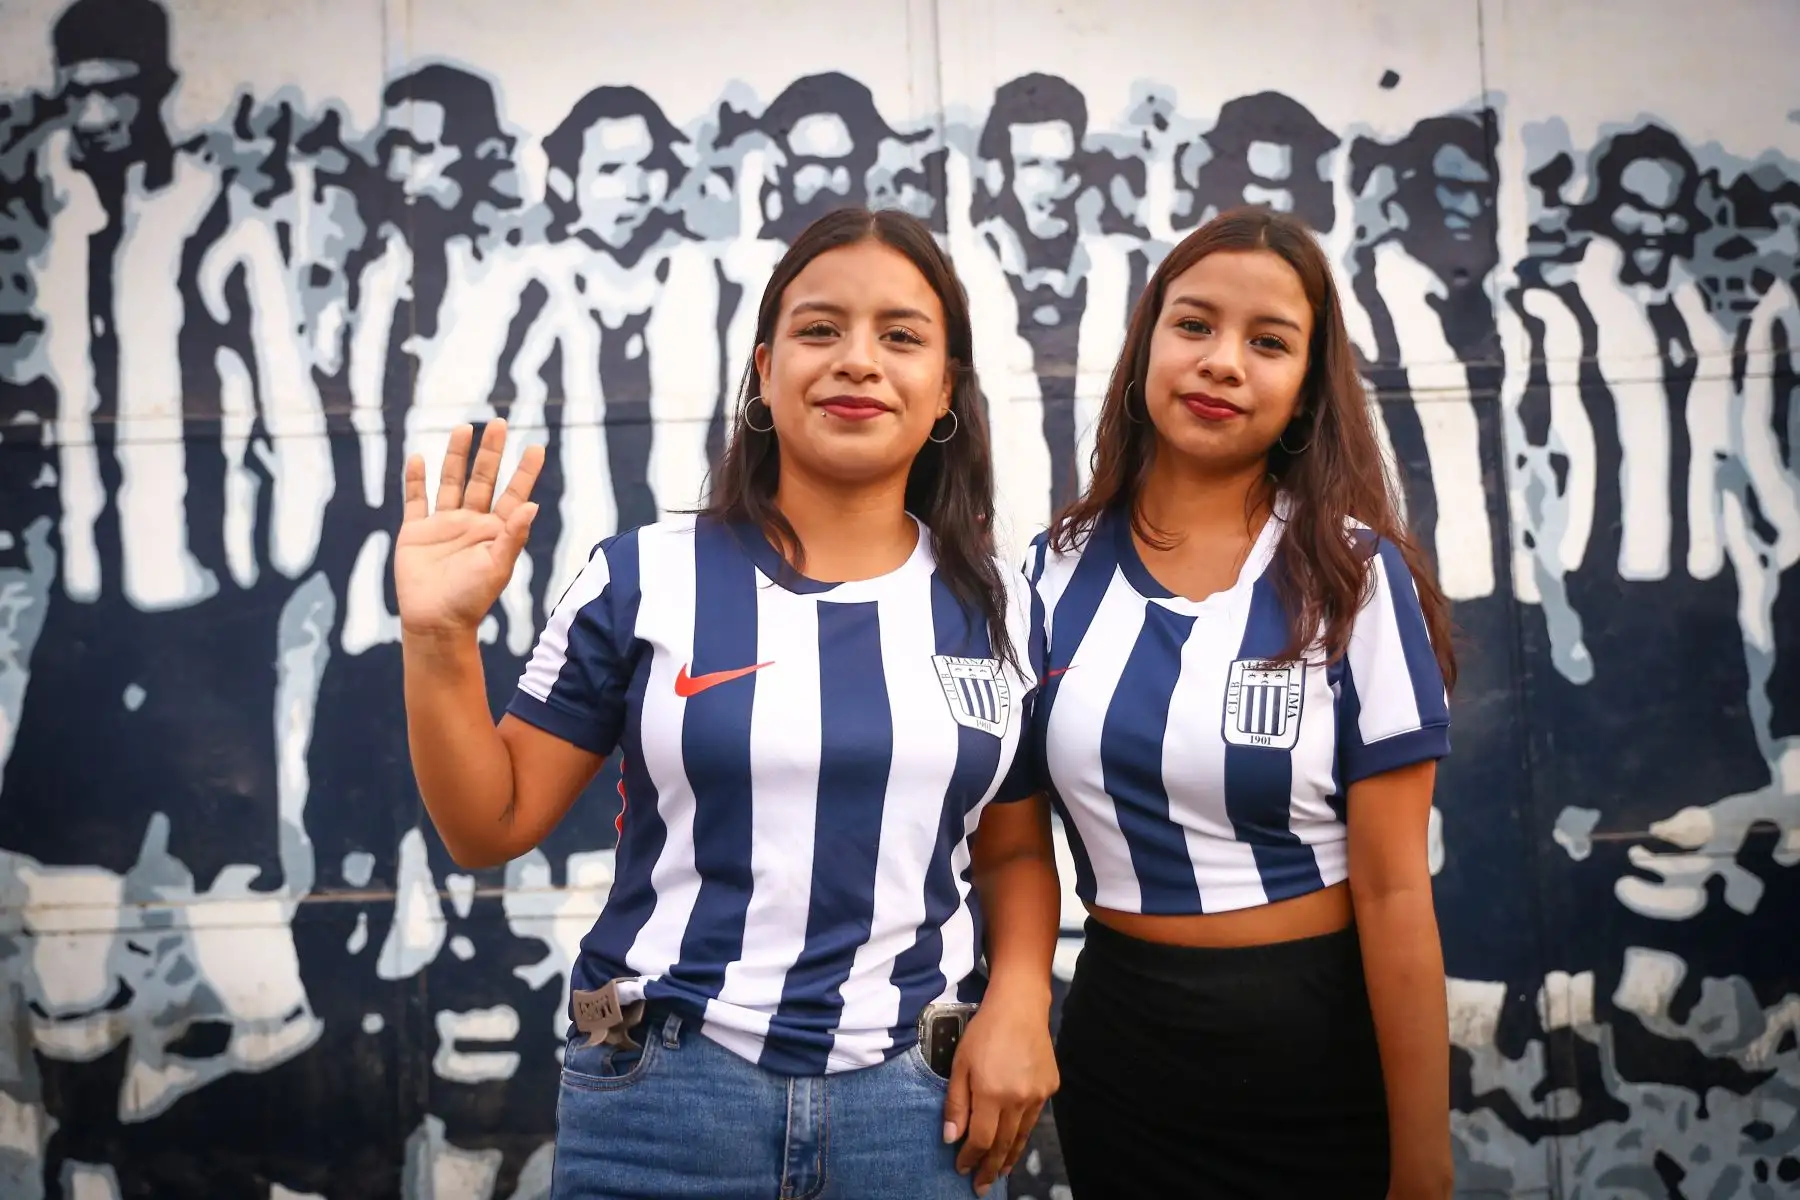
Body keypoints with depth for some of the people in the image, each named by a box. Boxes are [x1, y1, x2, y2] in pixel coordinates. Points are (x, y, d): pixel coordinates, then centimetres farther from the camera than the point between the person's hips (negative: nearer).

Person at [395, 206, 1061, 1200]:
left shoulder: (999, 608, 3)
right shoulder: (646, 579, -5)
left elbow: (1014, 849, 12)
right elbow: (492, 824, -1)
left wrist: (1017, 1001, -5)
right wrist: (439, 638, -14)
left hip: (919, 1096, 2)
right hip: (662, 1090, -2)